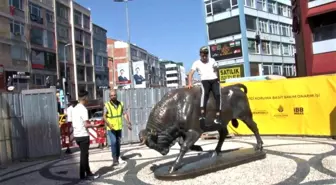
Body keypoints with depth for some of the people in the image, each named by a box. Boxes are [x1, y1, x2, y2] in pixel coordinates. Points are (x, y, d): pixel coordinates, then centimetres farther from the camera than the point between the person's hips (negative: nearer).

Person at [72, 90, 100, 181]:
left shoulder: (74, 108, 10)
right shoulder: (83, 109, -17)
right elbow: (86, 125, -20)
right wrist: (94, 125, -5)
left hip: (76, 135, 8)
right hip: (83, 135, -8)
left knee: (84, 154, 16)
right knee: (84, 155, 2)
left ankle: (88, 173, 23)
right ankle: (83, 175, 11)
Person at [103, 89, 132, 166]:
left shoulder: (121, 104, 1)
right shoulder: (107, 105, -13)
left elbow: (125, 114, 1)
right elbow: (104, 117, -17)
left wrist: (128, 122, -11)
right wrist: (109, 125, -31)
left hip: (119, 127, 4)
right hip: (111, 128, -4)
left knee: (118, 142, 12)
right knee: (113, 142, -12)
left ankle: (118, 157, 25)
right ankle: (114, 159, -3)